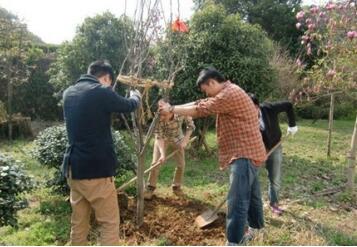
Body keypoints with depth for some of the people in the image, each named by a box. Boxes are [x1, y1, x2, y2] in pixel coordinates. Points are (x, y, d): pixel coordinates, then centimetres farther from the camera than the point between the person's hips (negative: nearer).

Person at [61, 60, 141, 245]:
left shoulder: (69, 93, 8)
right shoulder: (102, 92, -12)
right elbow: (129, 106, 5)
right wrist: (136, 95, 26)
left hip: (73, 168, 8)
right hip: (96, 170, -7)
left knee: (78, 222, 17)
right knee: (109, 223, 3)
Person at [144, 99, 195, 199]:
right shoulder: (158, 119, -35)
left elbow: (191, 126, -17)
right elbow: (159, 137, -32)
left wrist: (185, 140, -26)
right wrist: (162, 154, -43)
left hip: (177, 139, 2)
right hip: (162, 139, -1)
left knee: (181, 164, 3)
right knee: (155, 163, -7)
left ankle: (176, 186, 22)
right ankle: (150, 187, 7)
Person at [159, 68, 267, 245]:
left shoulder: (229, 94, -18)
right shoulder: (228, 93, 17)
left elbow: (201, 109, -18)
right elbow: (201, 103, 13)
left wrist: (171, 109, -8)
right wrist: (175, 108, 5)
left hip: (244, 154, -11)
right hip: (248, 153, 11)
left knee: (237, 201, -9)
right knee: (250, 194, 24)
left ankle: (234, 241, -3)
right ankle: (256, 228, 41)